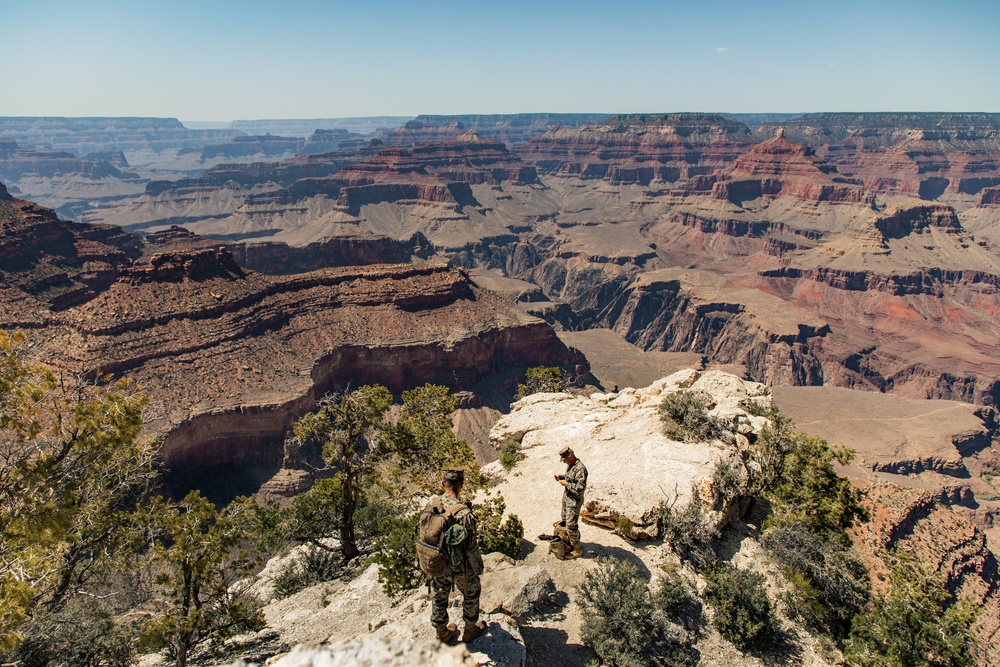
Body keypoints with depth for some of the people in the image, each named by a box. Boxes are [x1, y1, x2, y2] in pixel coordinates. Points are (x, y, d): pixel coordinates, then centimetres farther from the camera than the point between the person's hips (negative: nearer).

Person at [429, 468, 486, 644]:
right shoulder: (464, 514, -32)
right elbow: (470, 547, -23)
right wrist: (478, 567, -6)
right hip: (459, 565, -5)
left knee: (440, 597, 24)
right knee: (471, 594, 22)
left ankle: (443, 634, 42)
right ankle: (470, 629, 40)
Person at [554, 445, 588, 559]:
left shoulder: (580, 469, -26)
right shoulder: (570, 465, 5)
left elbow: (581, 487, -29)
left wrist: (566, 484, -23)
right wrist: (562, 477, 3)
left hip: (574, 501, -10)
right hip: (566, 498, 10)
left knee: (571, 526, -3)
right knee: (565, 521, 20)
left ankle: (577, 550, 12)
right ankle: (570, 544, 36)